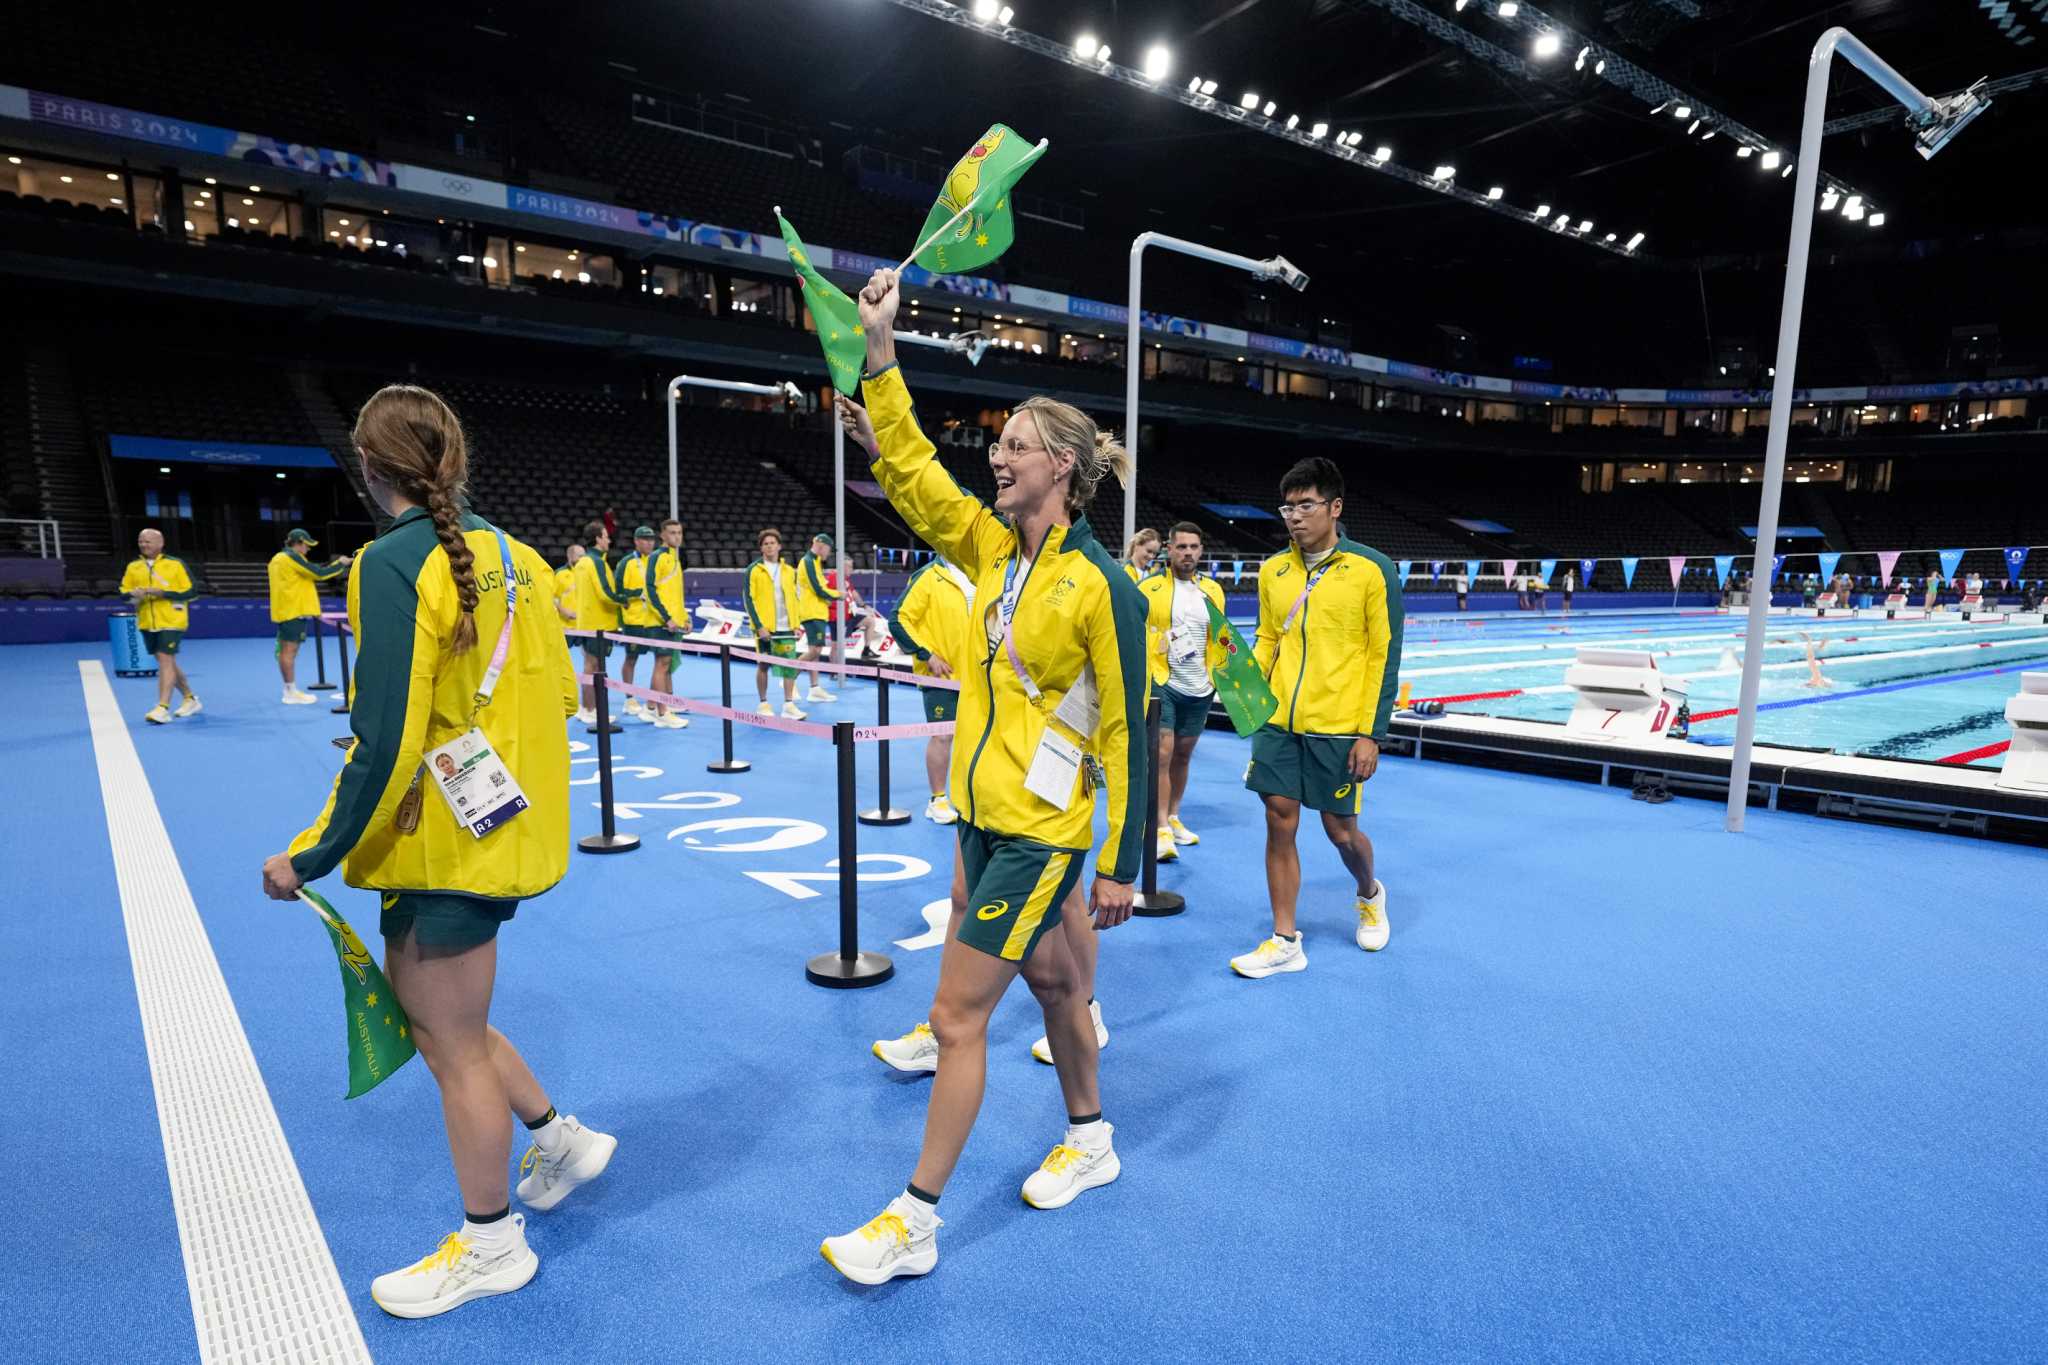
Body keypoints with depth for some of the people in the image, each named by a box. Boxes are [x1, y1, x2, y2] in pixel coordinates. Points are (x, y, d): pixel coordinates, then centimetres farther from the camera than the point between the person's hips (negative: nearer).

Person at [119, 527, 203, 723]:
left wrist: (163, 593, -17)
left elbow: (192, 591, -7)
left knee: (165, 660, -13)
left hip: (171, 621, -6)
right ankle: (190, 699, 30)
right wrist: (133, 594, -10)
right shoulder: (133, 567, 9)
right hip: (147, 623, 6)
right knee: (167, 662, 14)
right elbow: (124, 591, 13)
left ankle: (163, 708, -14)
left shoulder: (175, 564, -5)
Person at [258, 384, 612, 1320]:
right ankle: (560, 1137, 37)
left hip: (443, 844, -8)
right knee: (437, 1013, 26)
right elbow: (560, 695, 9)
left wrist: (311, 856, -11)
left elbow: (386, 742, -21)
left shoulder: (393, 563, -18)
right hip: (505, 822, 8)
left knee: (452, 1042, 10)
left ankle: (490, 1246, 29)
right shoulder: (511, 555, 4)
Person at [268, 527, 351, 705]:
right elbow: (319, 573, -13)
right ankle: (292, 692, -7)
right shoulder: (292, 557, -11)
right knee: (290, 650, -8)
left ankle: (289, 690, 15)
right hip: (294, 610, -10)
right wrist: (340, 564, -4)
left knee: (286, 651, 11)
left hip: (283, 611, 10)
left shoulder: (278, 558, 17)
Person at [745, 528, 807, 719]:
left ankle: (789, 704, 6)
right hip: (765, 627, -4)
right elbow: (749, 599, -6)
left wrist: (796, 624, 8)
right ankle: (764, 704, 14)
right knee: (764, 664, 4)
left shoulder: (789, 571, 11)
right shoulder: (754, 569, -2)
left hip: (786, 627, 4)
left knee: (790, 664, 0)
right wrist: (759, 626, -13)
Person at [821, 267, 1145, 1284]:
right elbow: (910, 471, 2)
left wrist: (1120, 866, -13)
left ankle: (914, 1222, 17)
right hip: (982, 812, 7)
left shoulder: (1102, 587, -17)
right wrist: (880, 350, -5)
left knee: (958, 1013, -1)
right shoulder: (992, 546, 3)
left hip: (1041, 830, -7)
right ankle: (1090, 1144, 44)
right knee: (1049, 977, 22)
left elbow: (1127, 733, -15)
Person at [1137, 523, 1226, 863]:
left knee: (1183, 755, 15)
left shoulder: (1213, 589, 8)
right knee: (1162, 753, -10)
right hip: (1162, 683, -4)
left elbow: (1220, 637, 16)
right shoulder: (1149, 587, -4)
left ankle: (1173, 817, 31)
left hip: (1199, 687, 4)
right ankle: (1162, 830, -5)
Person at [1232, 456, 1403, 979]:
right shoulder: (1273, 570, 7)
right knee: (1279, 823, 4)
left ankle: (1370, 895, 41)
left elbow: (1384, 656, -6)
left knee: (1340, 829, 7)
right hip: (1277, 721, 4)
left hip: (1339, 727, -4)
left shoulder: (1371, 569, -6)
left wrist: (1372, 734, -9)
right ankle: (1285, 941, 17)